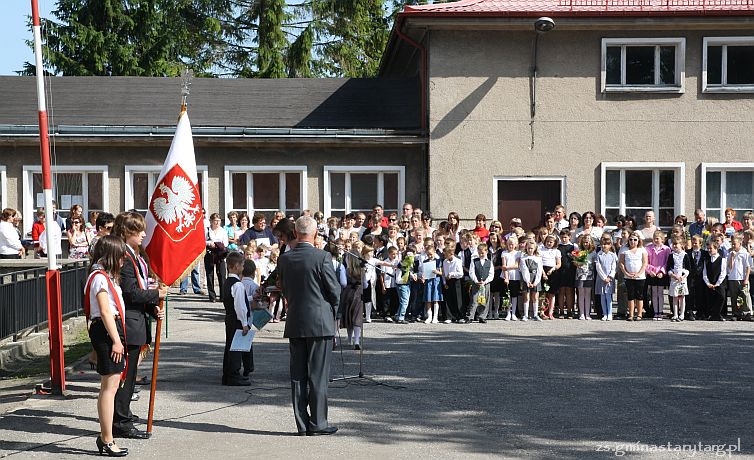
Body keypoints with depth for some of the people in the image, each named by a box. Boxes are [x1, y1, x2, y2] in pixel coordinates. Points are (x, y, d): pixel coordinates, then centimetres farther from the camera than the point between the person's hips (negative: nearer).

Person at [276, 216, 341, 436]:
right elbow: (335, 290, -8)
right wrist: (333, 311, 11)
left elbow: (284, 289, 9)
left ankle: (302, 424, 12)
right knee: (318, 375, 2)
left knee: (298, 375, 8)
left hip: (295, 324, 4)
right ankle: (318, 423, 5)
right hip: (320, 322, -4)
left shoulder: (284, 259, 1)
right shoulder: (322, 257, -12)